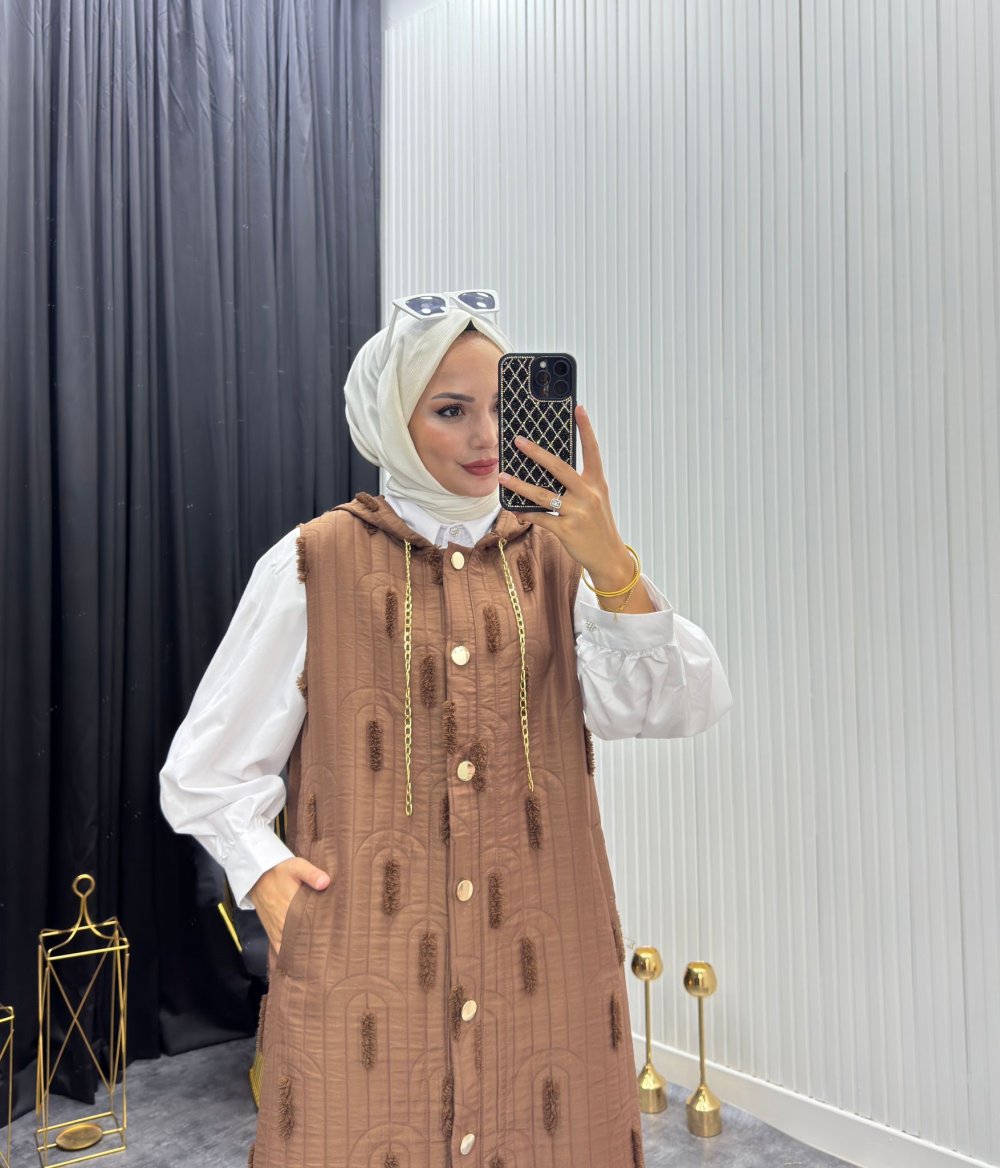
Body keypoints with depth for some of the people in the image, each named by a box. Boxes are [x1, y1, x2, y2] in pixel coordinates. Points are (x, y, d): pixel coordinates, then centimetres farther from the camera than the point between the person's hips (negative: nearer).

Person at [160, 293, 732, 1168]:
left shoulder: (557, 559, 2)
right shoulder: (315, 565, -4)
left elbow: (684, 707, -13)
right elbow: (205, 772, 3)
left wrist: (612, 565, -27)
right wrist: (267, 880, -10)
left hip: (542, 974, 3)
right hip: (365, 982, -2)